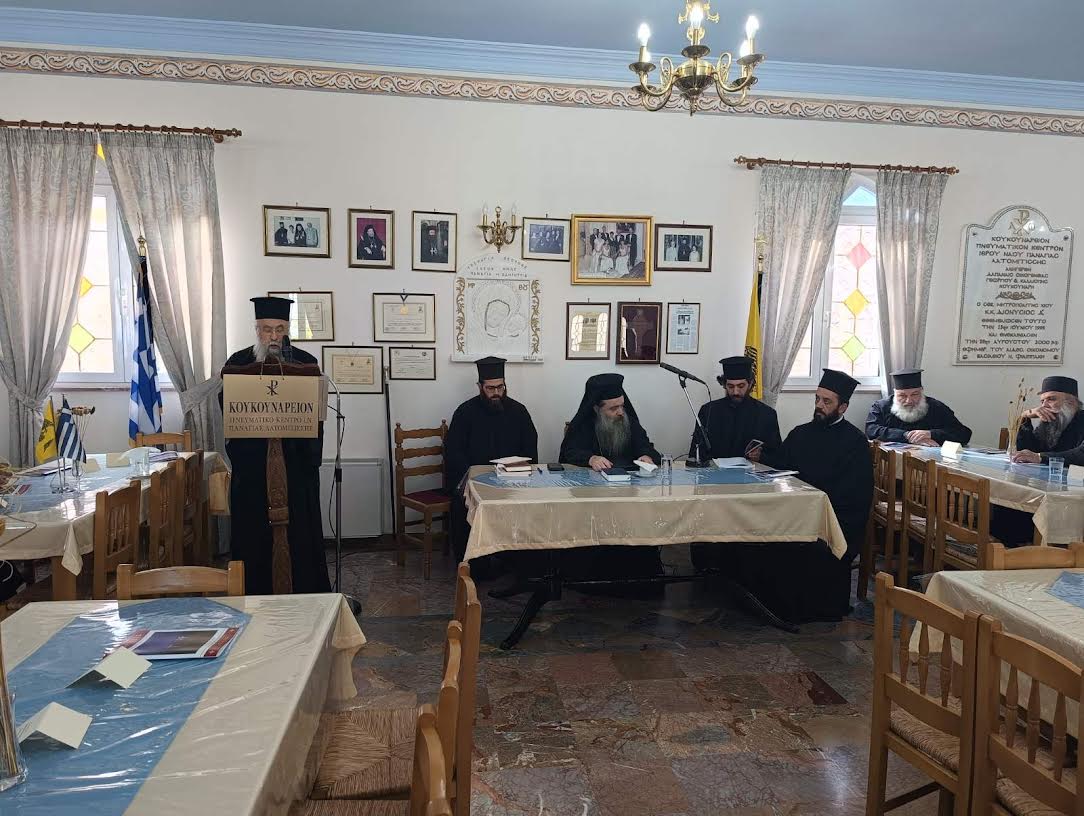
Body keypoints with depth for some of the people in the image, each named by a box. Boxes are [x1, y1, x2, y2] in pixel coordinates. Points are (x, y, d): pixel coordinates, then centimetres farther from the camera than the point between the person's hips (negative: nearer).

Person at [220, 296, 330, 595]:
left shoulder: (306, 362, 4)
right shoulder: (238, 362, 6)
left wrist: (313, 456, -9)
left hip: (296, 457, 0)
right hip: (252, 458, 1)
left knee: (302, 529, 4)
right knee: (252, 530, 5)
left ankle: (310, 595, 15)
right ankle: (254, 594, 17)